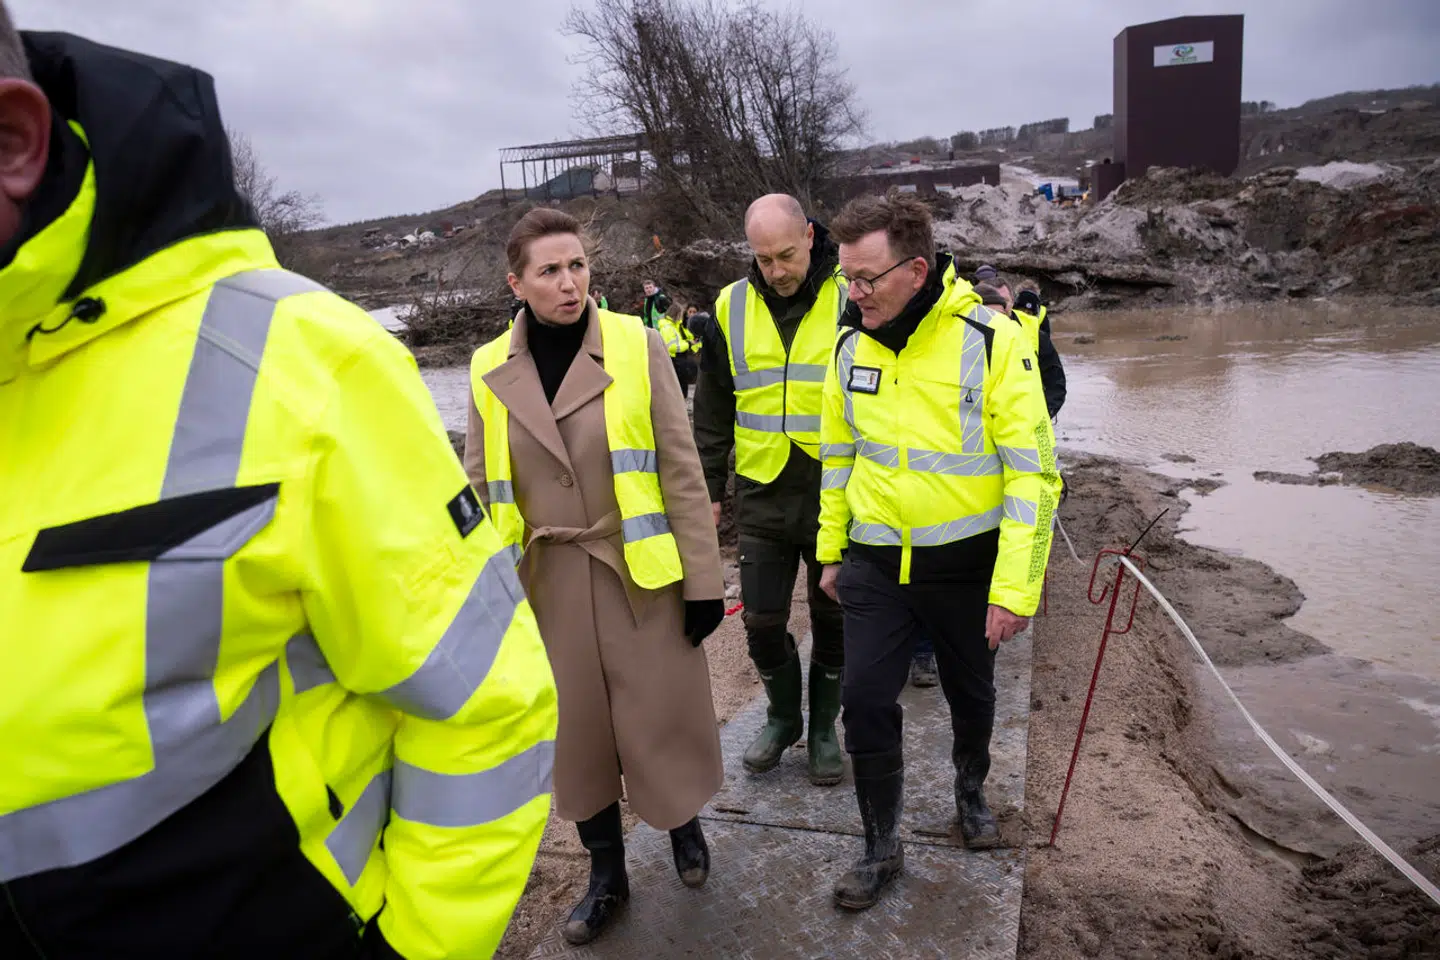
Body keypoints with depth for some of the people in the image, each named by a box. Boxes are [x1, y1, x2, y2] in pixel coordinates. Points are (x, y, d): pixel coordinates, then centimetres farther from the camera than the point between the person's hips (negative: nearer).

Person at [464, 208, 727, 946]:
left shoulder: (638, 346, -7)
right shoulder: (490, 370, -1)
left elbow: (681, 471, -5)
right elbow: (481, 493, 5)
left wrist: (704, 578, -6)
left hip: (639, 569, -2)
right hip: (547, 578, 2)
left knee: (661, 716, 9)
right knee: (576, 728, 13)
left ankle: (684, 823, 42)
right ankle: (606, 873, 36)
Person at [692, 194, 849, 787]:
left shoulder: (850, 300, -6)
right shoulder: (731, 308, 1)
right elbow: (712, 410, 8)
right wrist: (708, 488, 6)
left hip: (836, 496, -2)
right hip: (762, 496, 2)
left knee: (833, 621, 11)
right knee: (762, 622, 8)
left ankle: (823, 728, 32)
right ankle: (783, 717, 34)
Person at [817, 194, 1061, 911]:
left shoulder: (992, 342, -17)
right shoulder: (851, 346, -2)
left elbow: (1033, 471, -16)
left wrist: (1015, 589, -17)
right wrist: (832, 550, 12)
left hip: (966, 562, -2)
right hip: (876, 562, 3)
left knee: (970, 693, 18)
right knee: (866, 701, 1)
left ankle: (970, 790, 49)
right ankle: (881, 846, 23)